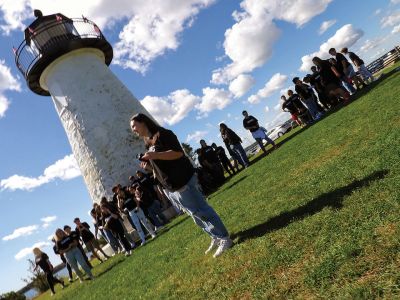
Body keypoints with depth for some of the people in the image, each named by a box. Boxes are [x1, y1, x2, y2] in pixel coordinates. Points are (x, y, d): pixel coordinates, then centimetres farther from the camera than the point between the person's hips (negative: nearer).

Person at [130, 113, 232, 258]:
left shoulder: (162, 134, -10)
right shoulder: (147, 143, 16)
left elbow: (178, 152, -21)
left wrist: (155, 155, -25)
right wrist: (148, 166, 2)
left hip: (183, 181, -9)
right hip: (170, 188, 9)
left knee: (202, 211, -4)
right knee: (195, 214, 15)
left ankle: (224, 239, 8)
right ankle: (215, 238, 27)